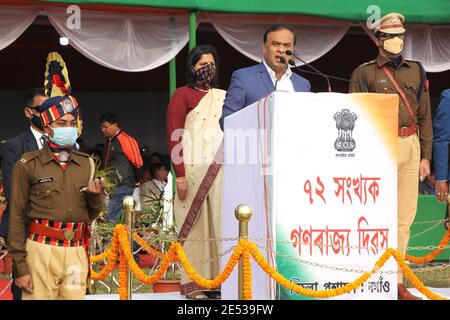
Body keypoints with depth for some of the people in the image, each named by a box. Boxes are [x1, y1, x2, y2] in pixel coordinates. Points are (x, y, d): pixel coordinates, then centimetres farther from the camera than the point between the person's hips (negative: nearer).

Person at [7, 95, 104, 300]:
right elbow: (17, 216, -1)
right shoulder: (28, 165, 0)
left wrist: (95, 196, -3)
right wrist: (21, 266, -6)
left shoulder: (86, 164, 12)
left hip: (76, 252, 4)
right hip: (41, 250, -3)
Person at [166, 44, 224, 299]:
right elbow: (174, 137, -3)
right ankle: (195, 284, -2)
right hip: (194, 170, -4)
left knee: (221, 223, 2)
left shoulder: (224, 96, 18)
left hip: (222, 169, 4)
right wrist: (180, 175, -11)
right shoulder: (182, 95, 4)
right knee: (196, 224, -4)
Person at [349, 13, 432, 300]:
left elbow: (425, 116, 15)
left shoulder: (416, 71, 15)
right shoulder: (364, 73, 4)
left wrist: (425, 156, 9)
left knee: (405, 217, 5)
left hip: (411, 145, 4)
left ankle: (396, 281, 11)